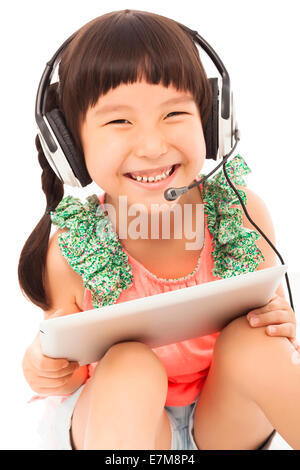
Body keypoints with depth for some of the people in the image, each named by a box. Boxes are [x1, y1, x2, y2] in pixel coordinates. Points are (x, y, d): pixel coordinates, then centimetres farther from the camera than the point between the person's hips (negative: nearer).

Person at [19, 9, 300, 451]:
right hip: (120, 417, -1)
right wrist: (49, 376, -27)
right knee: (129, 365, -32)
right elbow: (67, 368, -5)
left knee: (249, 339, -28)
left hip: (230, 418, 2)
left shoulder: (244, 212, -18)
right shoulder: (70, 254, -22)